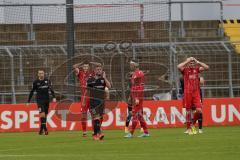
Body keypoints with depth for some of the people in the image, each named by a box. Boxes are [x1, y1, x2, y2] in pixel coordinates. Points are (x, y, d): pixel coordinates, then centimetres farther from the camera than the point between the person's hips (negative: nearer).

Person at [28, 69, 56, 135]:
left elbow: (51, 89, -3)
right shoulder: (35, 82, 0)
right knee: (42, 114, -18)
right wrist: (28, 101, 7)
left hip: (46, 100, 3)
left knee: (45, 115, 7)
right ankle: (45, 129, -20)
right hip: (39, 100, -3)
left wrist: (54, 97, -17)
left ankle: (41, 129, 21)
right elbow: (32, 92, 7)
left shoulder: (47, 81, 3)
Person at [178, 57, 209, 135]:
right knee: (188, 111, 1)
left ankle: (193, 124, 16)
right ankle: (188, 128, 11)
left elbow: (207, 67, 3)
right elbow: (179, 67, -19)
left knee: (199, 110, -8)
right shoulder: (185, 70, 2)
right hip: (187, 93, -3)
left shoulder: (197, 69, 12)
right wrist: (187, 61, -10)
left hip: (196, 93, 3)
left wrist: (197, 62, 0)